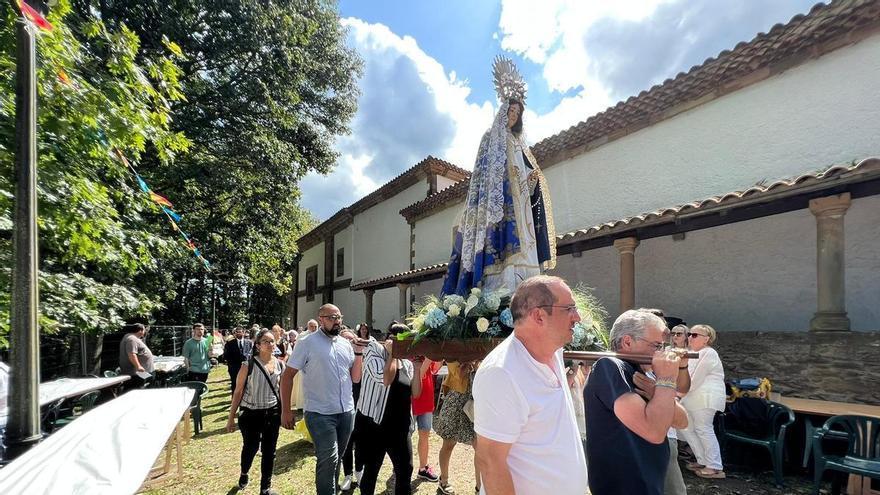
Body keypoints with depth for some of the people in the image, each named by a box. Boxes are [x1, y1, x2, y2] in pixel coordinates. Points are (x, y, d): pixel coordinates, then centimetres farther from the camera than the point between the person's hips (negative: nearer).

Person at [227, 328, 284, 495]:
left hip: (273, 412, 3)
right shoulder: (248, 365, -12)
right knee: (250, 448, 14)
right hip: (252, 413, -2)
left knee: (269, 451, 9)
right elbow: (238, 392, -6)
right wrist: (231, 417, -5)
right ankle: (244, 474, 47)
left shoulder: (280, 365, -1)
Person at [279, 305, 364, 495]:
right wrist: (285, 410, -9)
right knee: (328, 459, -10)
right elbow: (287, 376, -6)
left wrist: (359, 352, -4)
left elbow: (355, 378, 9)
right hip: (320, 413, -5)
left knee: (336, 458, 17)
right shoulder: (307, 343, -7)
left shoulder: (346, 344, 7)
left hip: (347, 411, 5)